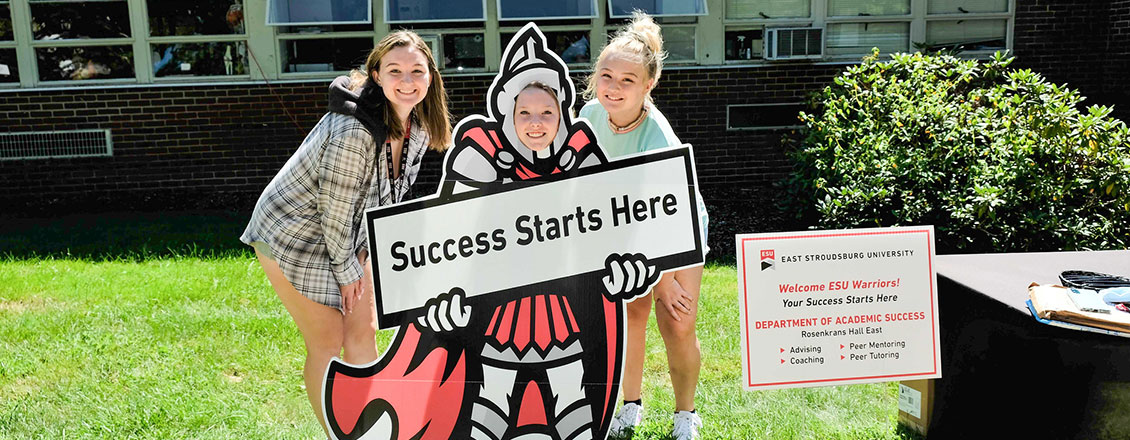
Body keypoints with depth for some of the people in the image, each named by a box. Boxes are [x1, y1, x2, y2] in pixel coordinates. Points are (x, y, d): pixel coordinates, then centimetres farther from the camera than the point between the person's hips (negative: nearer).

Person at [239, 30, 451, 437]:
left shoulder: (417, 125, -6)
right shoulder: (354, 132, -33)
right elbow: (334, 207, -25)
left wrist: (363, 253, 5)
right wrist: (346, 269, -13)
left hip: (347, 234, 8)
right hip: (294, 235, -8)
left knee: (364, 332, 11)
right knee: (328, 342, -1)